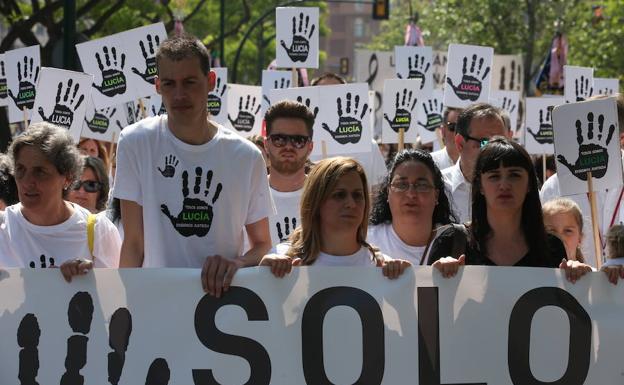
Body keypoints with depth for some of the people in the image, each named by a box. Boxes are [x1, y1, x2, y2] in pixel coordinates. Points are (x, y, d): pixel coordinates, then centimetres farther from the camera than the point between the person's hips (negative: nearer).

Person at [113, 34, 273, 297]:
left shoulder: (246, 156, 4)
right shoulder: (135, 143, 1)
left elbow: (263, 245, 13)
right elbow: (134, 243, 2)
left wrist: (236, 263, -8)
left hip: (225, 297, 1)